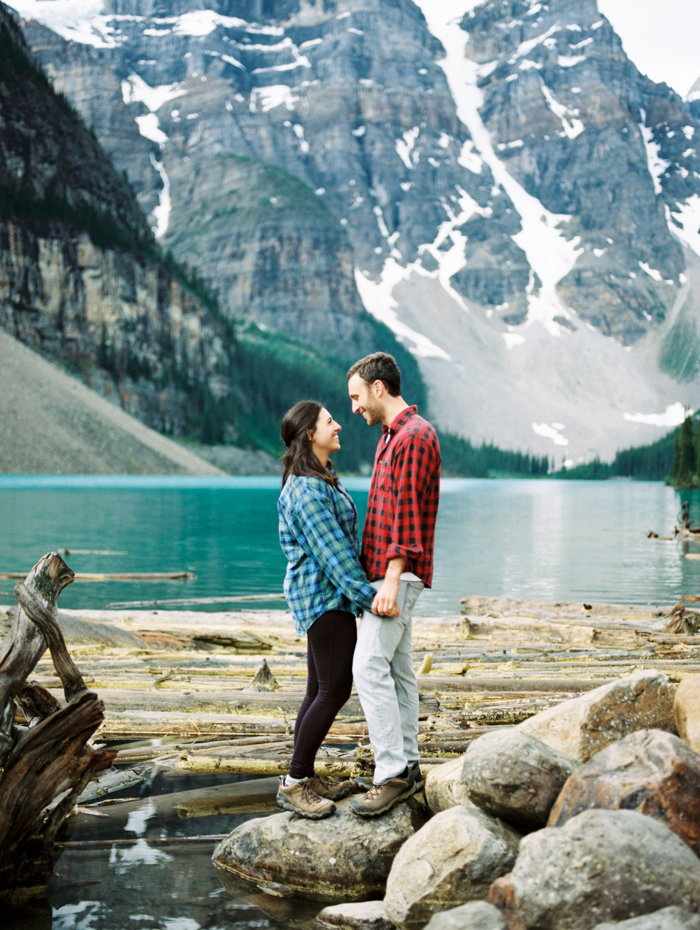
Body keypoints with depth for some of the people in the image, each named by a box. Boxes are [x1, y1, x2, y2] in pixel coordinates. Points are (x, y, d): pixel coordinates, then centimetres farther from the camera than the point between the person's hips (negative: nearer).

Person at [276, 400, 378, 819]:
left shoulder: (321, 480, 15)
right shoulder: (308, 490, -19)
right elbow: (331, 551, -23)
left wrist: (363, 589, 22)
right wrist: (367, 594, -23)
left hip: (325, 595, 10)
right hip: (325, 596, -10)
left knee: (320, 689, 12)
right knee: (335, 688, -9)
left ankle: (304, 777, 18)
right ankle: (294, 783, -3)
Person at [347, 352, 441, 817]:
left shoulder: (415, 436, -14)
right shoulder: (393, 436, 19)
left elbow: (408, 515, -20)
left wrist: (391, 580, -23)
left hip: (397, 574, -10)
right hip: (387, 573, 10)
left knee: (370, 665, -15)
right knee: (397, 668, 11)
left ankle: (393, 773, -13)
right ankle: (407, 766, 17)